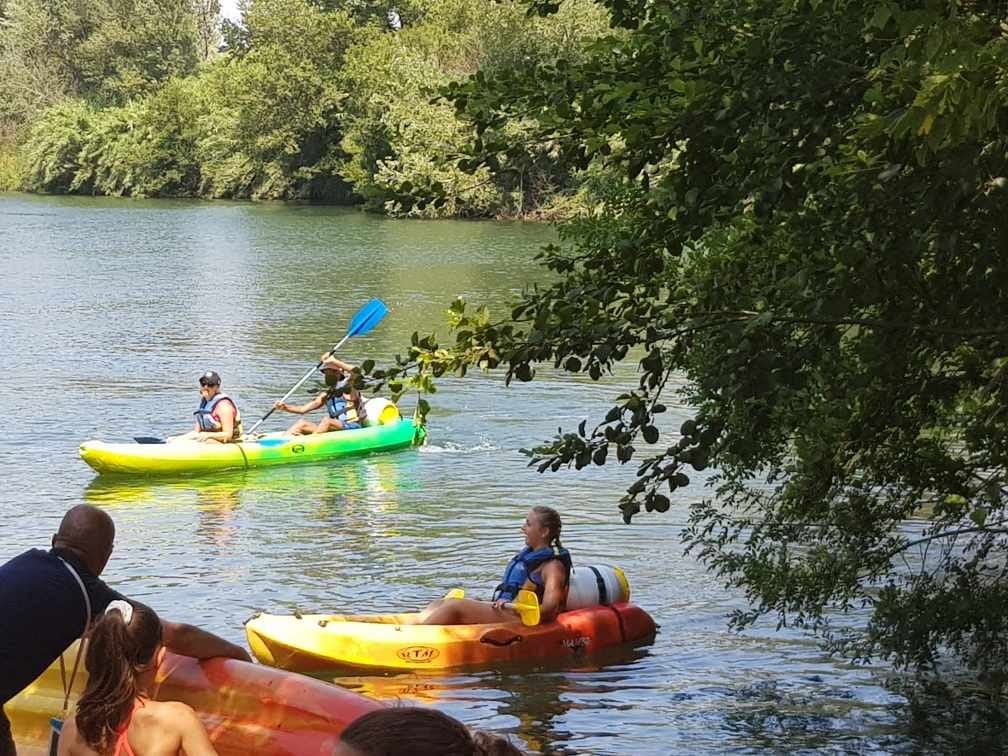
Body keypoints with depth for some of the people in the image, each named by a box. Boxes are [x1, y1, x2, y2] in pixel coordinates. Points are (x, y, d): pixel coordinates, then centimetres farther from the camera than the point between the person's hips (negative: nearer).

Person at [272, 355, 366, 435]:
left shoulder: (348, 386, 1)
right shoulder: (326, 395, 19)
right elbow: (303, 409, 15)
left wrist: (333, 361, -20)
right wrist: (285, 407, -1)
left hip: (352, 428, -7)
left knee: (327, 421, -32)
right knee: (302, 423, -5)